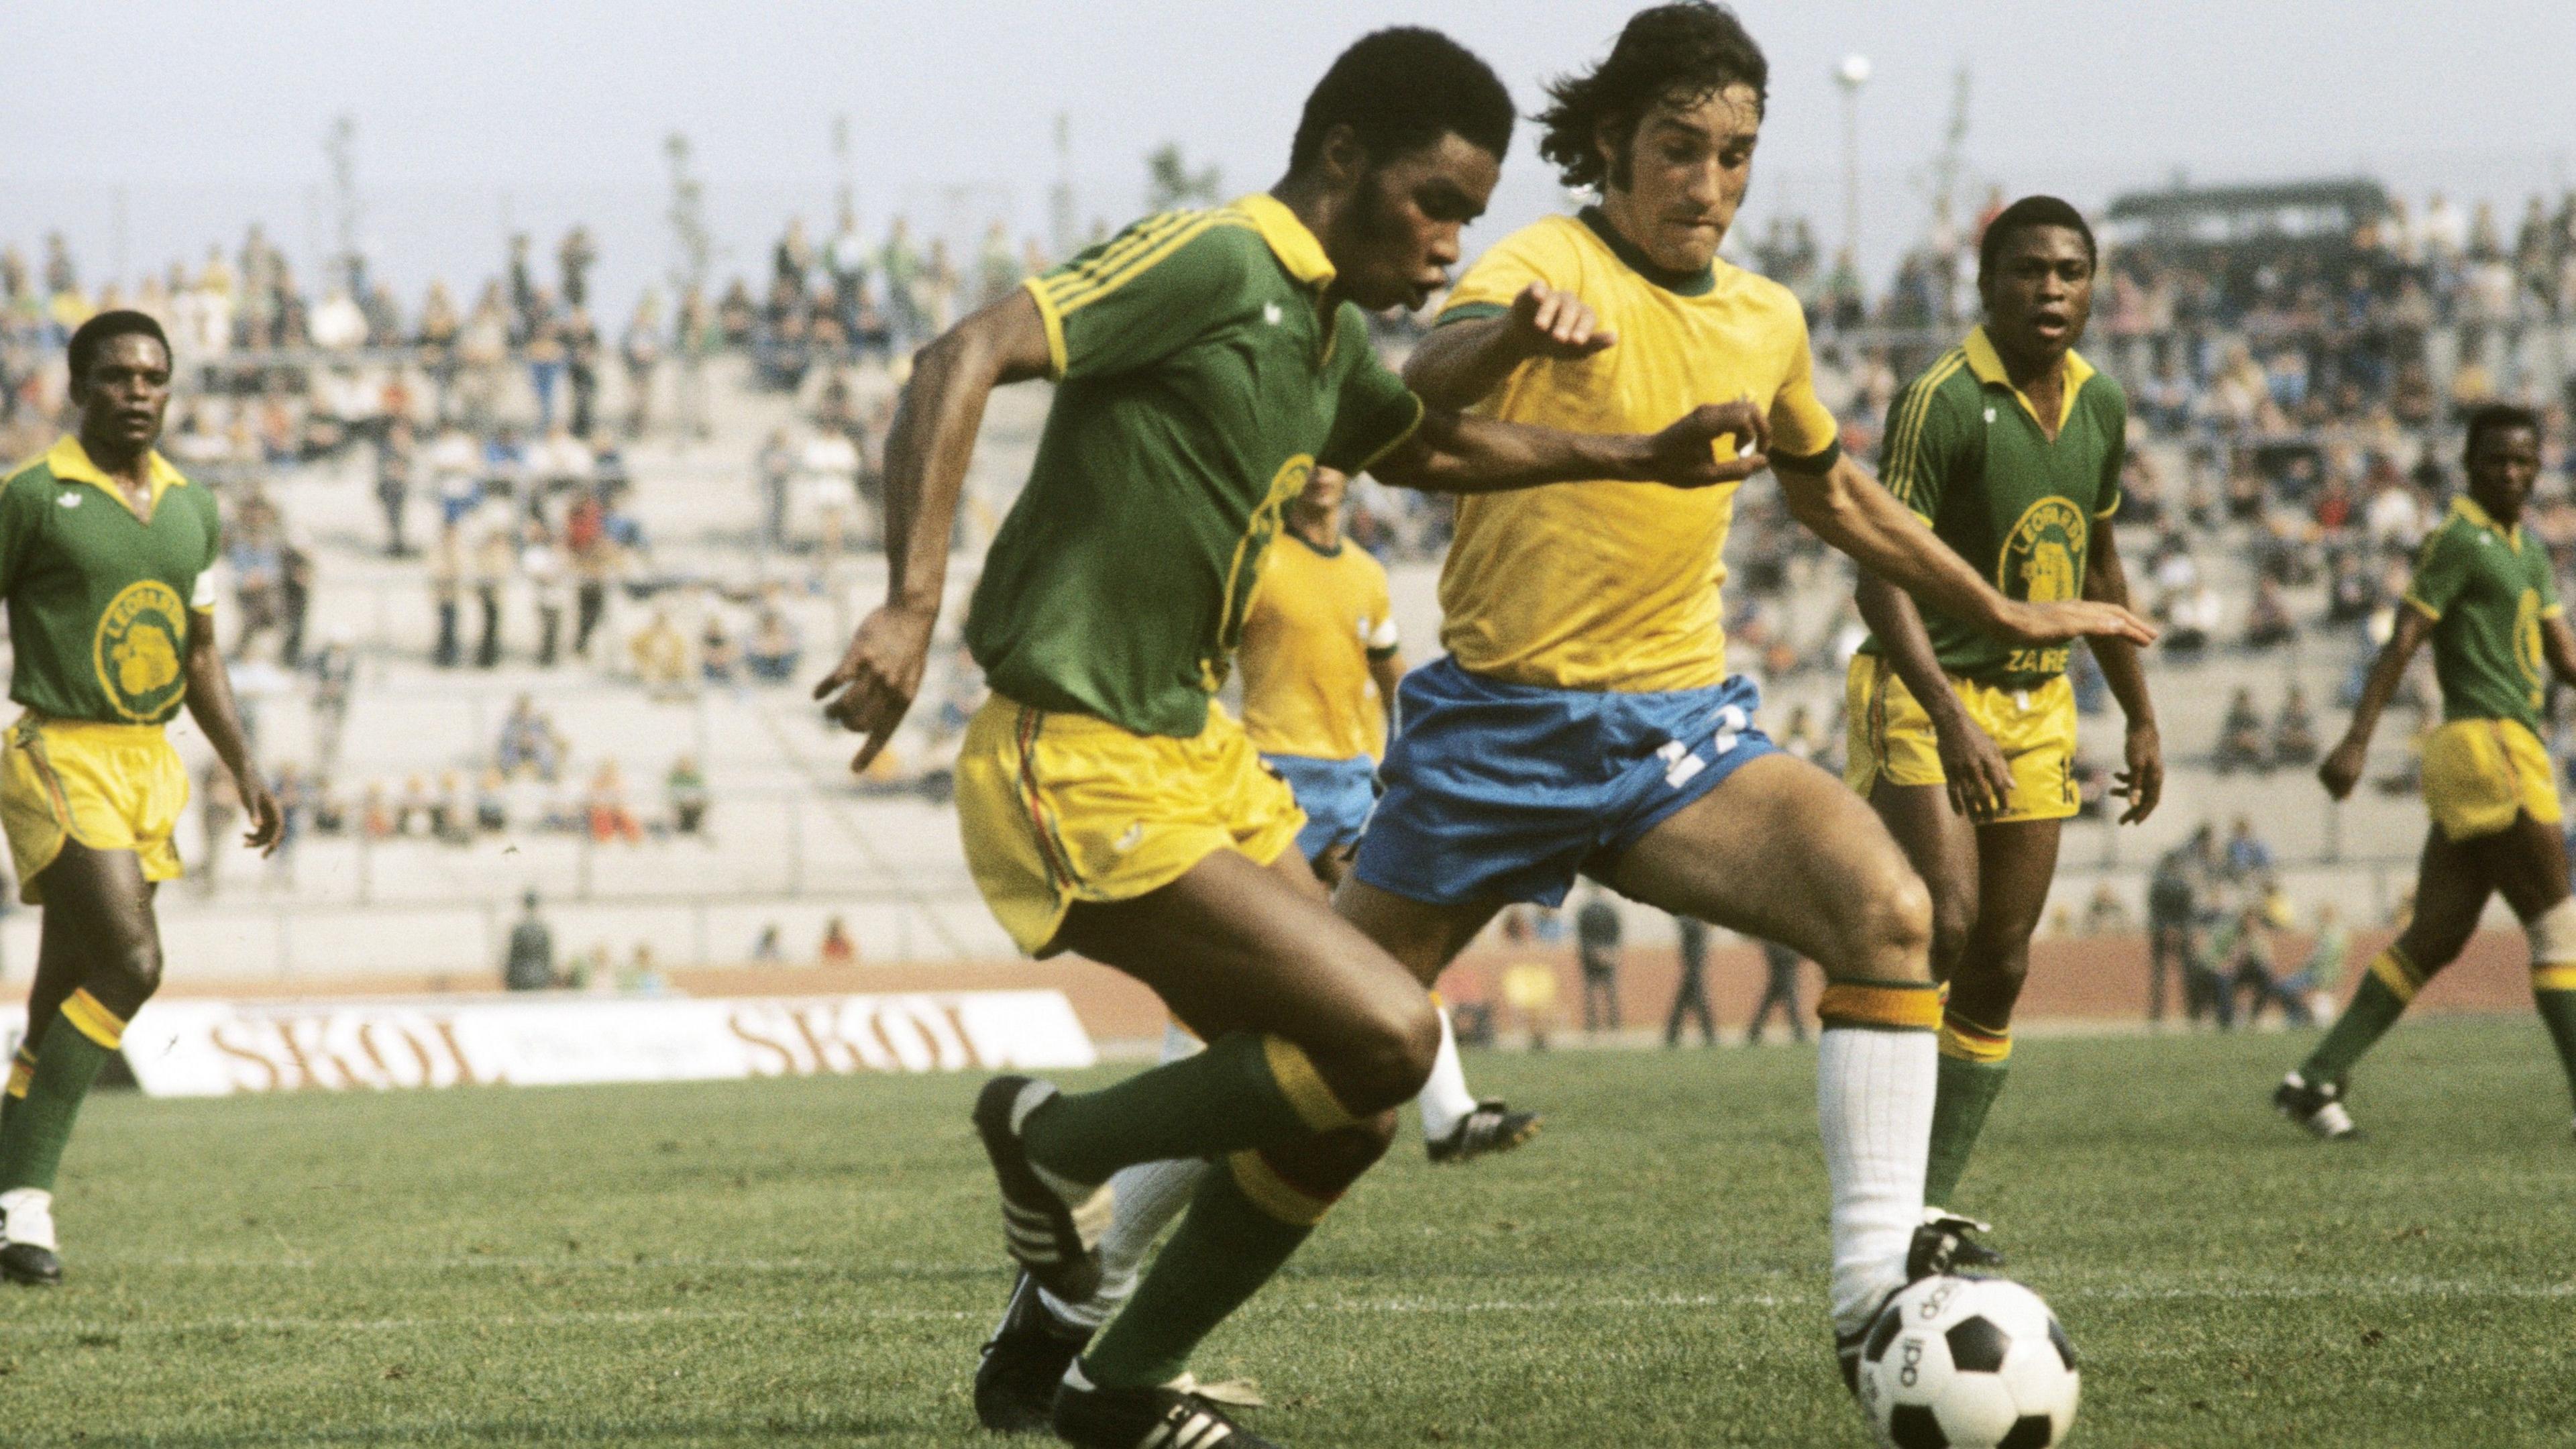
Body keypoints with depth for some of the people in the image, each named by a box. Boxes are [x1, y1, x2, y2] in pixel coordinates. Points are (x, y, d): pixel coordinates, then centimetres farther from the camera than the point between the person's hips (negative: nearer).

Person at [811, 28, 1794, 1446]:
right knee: (1387, 1034, -17)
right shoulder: (1211, 262, -15)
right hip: (1078, 768, -10)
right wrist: (912, 605, -36)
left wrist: (1643, 457, 32)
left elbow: (1430, 445, 37)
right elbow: (964, 360, -26)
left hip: (1194, 746, 10)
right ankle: (1058, 1143, 3)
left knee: (1346, 1108, 8)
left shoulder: (1327, 334, 14)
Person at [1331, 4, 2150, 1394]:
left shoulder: (1766, 321, 9)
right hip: (1499, 719, -4)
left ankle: (1875, 1282, -25)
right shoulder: (1551, 264, -12)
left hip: (1681, 725, 4)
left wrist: (2004, 613, 31)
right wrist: (1514, 332, -59)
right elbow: (1423, 387, -36)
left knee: (1887, 907, -23)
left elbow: (1829, 490, 30)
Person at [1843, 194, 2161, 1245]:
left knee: (1999, 970, 4)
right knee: (1943, 923, -22)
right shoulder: (1941, 402, -15)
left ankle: (1934, 1200, 11)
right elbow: (1883, 576, -20)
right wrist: (1950, 719, -30)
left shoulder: (2100, 406, 8)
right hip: (1929, 695, -7)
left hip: (2038, 703, 7)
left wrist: (2141, 718, 20)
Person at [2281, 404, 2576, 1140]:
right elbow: (2403, 642, -14)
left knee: (2433, 941, 7)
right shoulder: (2458, 541, -7)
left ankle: (2318, 1080, 8)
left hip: (2510, 749, 9)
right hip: (2484, 745, -9)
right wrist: (2356, 739, -21)